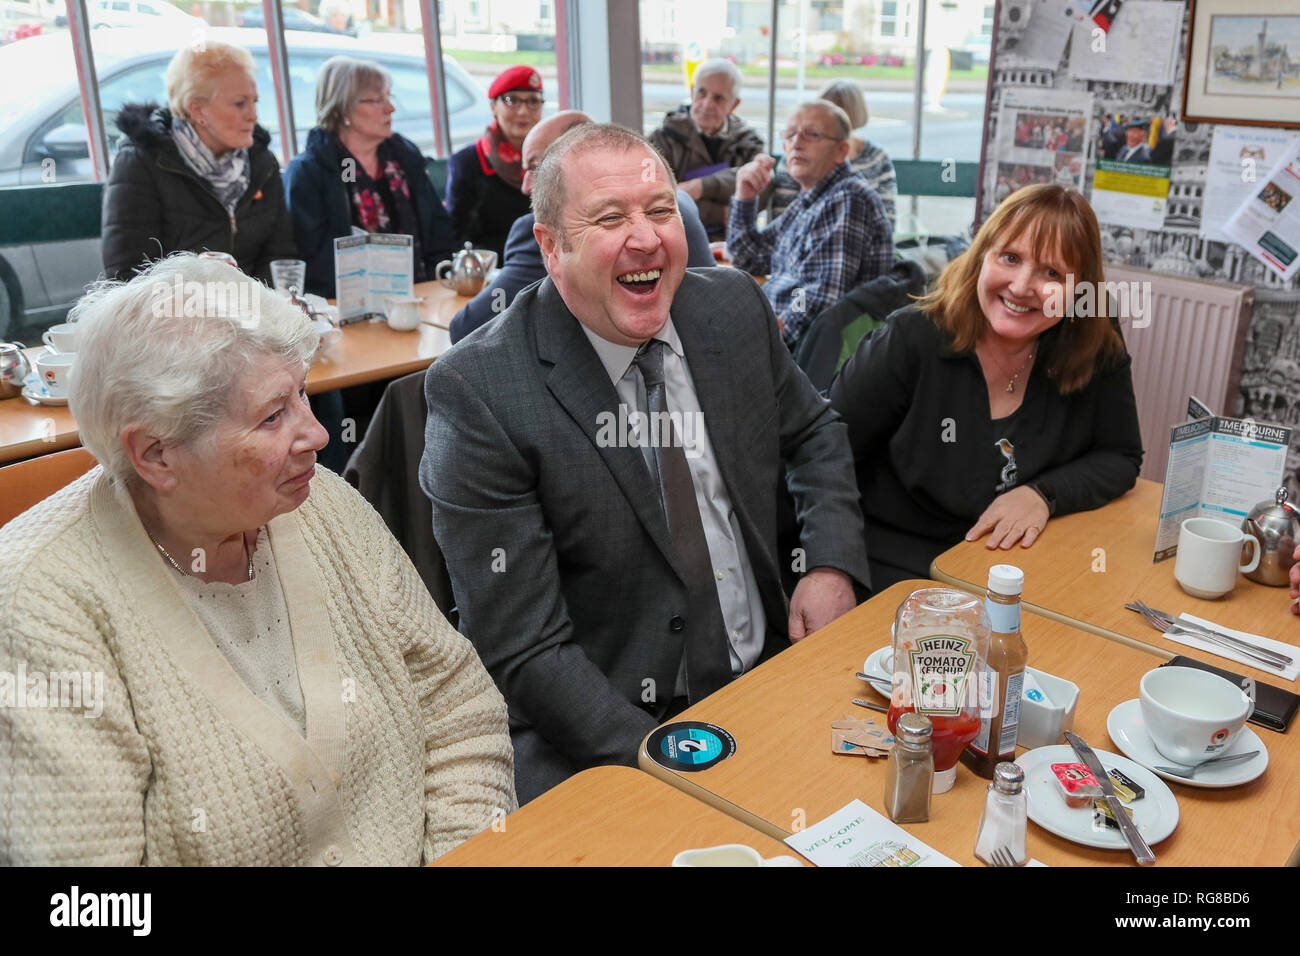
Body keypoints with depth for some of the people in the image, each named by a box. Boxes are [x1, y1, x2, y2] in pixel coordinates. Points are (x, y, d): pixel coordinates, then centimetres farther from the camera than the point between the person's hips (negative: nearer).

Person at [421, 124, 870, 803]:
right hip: (599, 738, -5)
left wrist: (832, 565, 1)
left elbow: (814, 433, 18)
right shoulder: (476, 392, -17)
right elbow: (523, 650, -16)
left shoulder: (735, 307, 0)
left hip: (766, 675, 6)